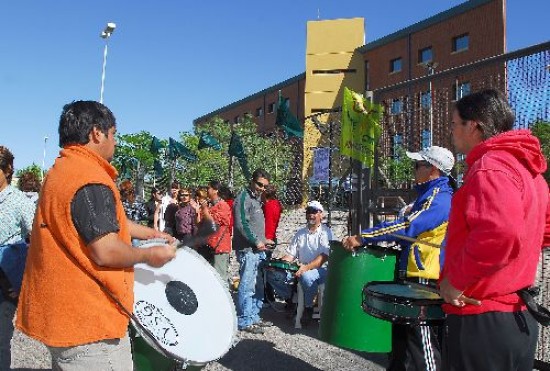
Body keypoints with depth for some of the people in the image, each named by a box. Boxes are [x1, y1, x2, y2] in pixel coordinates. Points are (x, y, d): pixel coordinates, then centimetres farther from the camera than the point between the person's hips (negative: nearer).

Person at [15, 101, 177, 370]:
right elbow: (106, 252, -26)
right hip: (87, 320, -10)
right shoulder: (89, 179, -22)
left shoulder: (62, 171, 12)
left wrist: (149, 233, 22)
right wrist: (149, 255, -10)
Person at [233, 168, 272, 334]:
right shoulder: (243, 198, -9)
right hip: (247, 250, -10)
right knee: (247, 287, -6)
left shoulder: (256, 198, 20)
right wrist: (256, 241, -14)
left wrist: (263, 240, 15)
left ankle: (254, 317, 24)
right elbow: (242, 224, -18)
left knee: (258, 287, 14)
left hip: (258, 250, 10)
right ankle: (244, 322, 1)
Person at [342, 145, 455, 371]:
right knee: (402, 336, 19)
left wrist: (362, 238, -28)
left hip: (424, 280, -10)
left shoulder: (439, 198, -17)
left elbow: (407, 226, -28)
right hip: (413, 276, 10)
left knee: (421, 344, -3)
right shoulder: (429, 194, 16)